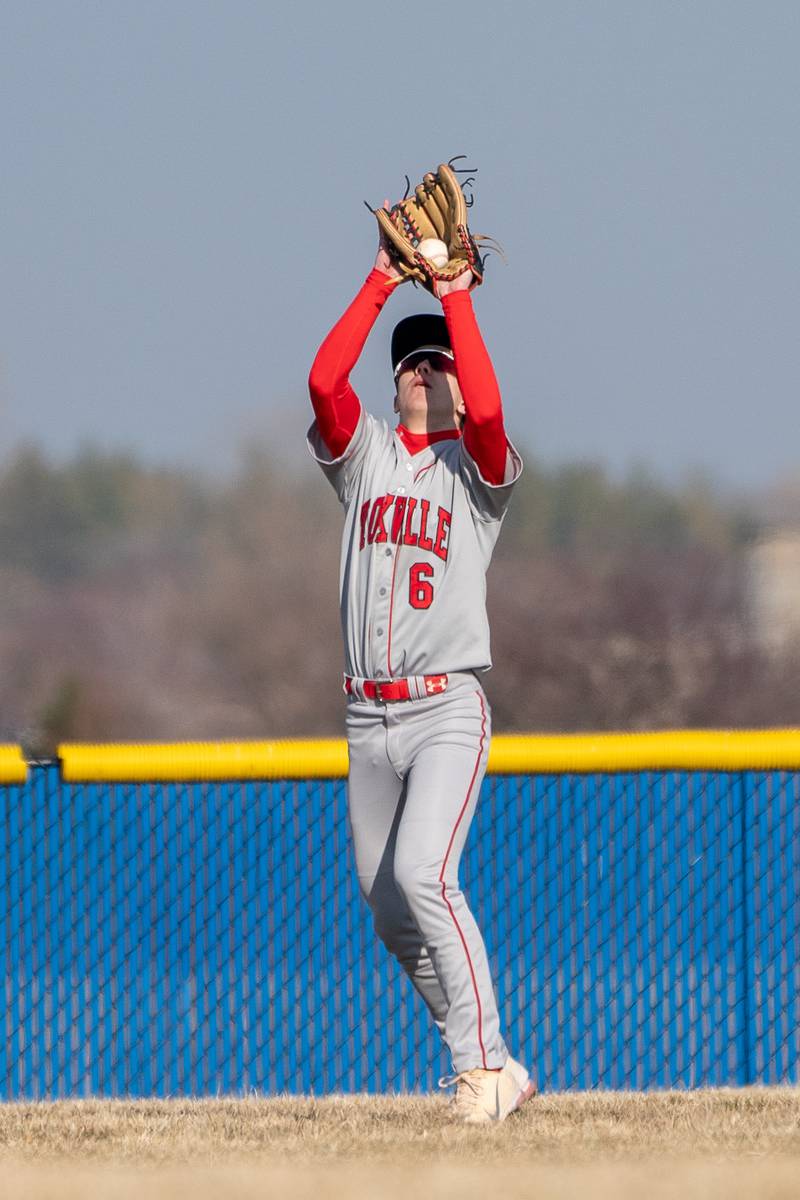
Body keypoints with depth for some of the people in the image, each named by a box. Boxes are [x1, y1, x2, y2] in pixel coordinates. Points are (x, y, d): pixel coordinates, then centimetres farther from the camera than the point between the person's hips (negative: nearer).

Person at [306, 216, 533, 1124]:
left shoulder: (476, 467, 2)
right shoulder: (364, 453, 13)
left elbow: (487, 412, -19)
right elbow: (323, 379, -5)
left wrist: (457, 299, -11)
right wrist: (382, 283, -4)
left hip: (448, 711, -6)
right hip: (369, 718, 6)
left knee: (422, 875, -24)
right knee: (388, 911, 8)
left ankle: (484, 1064, -20)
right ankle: (492, 1071, 21)